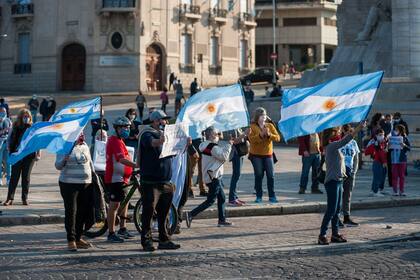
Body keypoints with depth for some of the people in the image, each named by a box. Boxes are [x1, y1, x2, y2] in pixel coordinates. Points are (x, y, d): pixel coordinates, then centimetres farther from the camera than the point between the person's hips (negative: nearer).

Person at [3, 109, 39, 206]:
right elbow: (11, 141, 3)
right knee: (14, 177, 0)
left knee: (26, 177, 7)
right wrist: (11, 152, -6)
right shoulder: (16, 127, 1)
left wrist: (38, 153, -5)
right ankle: (10, 198, 2)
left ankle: (25, 198, 14)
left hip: (29, 155, 0)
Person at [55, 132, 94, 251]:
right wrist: (64, 160, -28)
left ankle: (78, 238, 18)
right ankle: (71, 240, -2)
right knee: (71, 211, -6)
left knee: (83, 212, 8)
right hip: (69, 184, -6)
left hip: (86, 184, 6)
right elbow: (58, 166, -9)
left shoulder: (85, 146, 13)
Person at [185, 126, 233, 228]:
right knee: (210, 201, -6)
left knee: (221, 198, 14)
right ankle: (191, 214, -9)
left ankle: (222, 220, 17)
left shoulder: (207, 146, 12)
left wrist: (228, 144, 9)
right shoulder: (213, 147, -18)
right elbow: (224, 157, -21)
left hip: (215, 177, 10)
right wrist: (229, 145, -12)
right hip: (213, 177, -10)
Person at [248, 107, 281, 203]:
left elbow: (277, 138, -2)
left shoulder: (270, 125, 6)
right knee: (258, 175, 1)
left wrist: (269, 134, -19)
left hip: (268, 154, 3)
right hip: (256, 155, -2)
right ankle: (259, 196, 9)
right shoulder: (252, 126, -3)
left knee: (271, 175, 0)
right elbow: (251, 139, -17)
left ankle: (272, 196, 8)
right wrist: (261, 135, -27)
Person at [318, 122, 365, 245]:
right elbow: (346, 140, -28)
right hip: (332, 181, -10)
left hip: (338, 181, 10)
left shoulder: (334, 147, 14)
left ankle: (335, 234, 18)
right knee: (331, 210, -8)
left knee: (337, 210, 12)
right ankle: (322, 235, -4)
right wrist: (359, 128, -31)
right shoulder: (332, 146, -16)